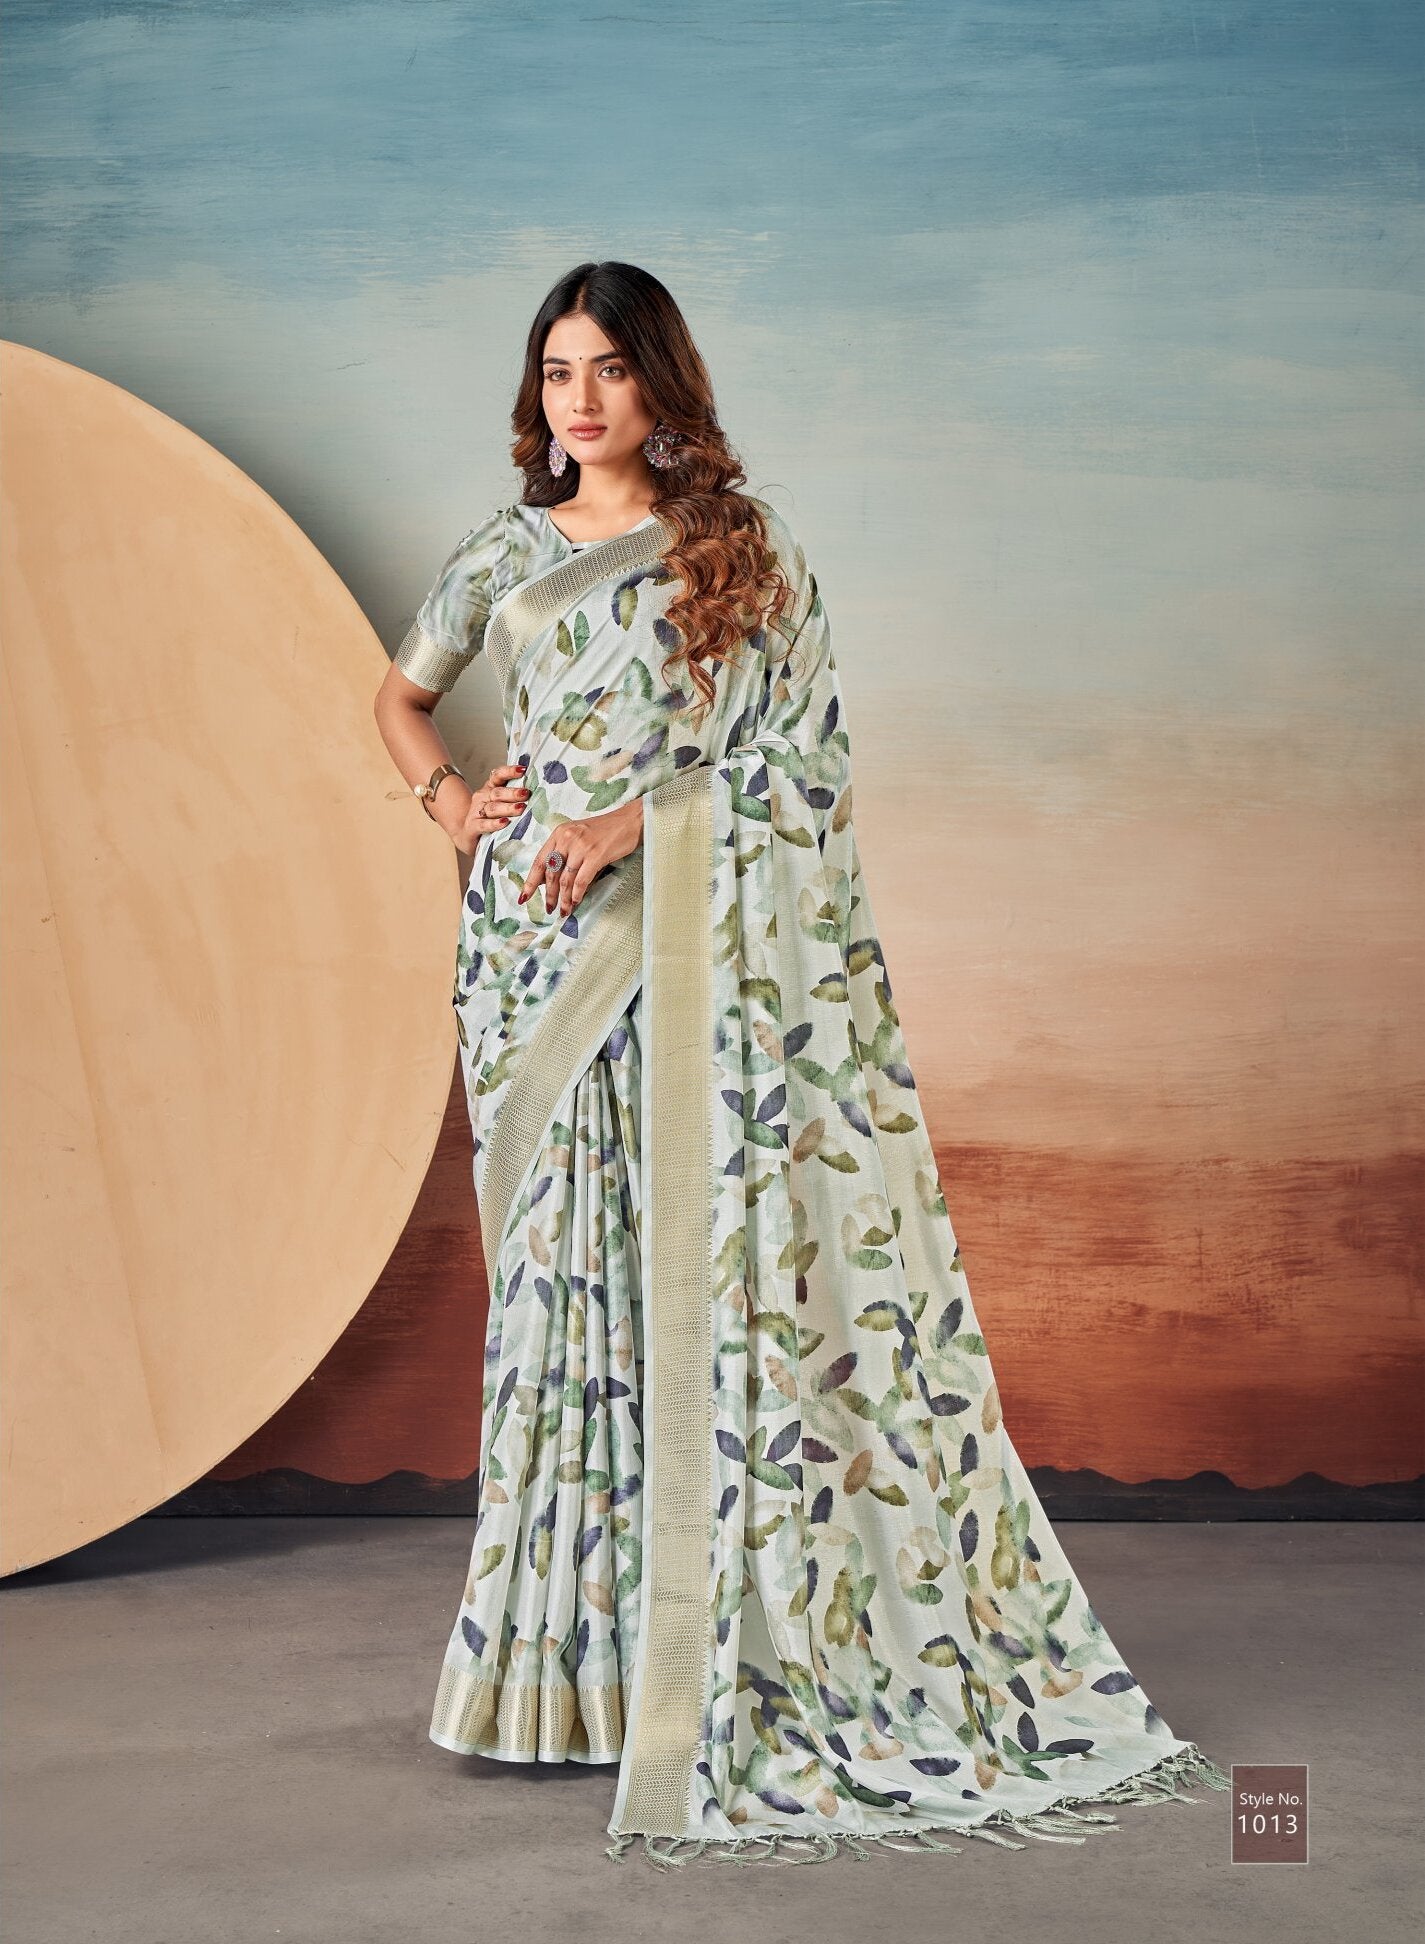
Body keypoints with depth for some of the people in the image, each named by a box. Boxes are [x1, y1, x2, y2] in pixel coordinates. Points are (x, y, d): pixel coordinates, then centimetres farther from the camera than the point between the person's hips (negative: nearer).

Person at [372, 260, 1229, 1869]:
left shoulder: (741, 549, 5)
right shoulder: (504, 556, 14)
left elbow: (792, 745, -2)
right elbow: (398, 697, 27)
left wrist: (634, 822, -14)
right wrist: (448, 798, 7)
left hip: (696, 953, -3)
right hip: (543, 949, 3)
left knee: (708, 1245, -6)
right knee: (566, 1260, 2)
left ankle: (739, 1637, 3)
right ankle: (572, 1638, 10)